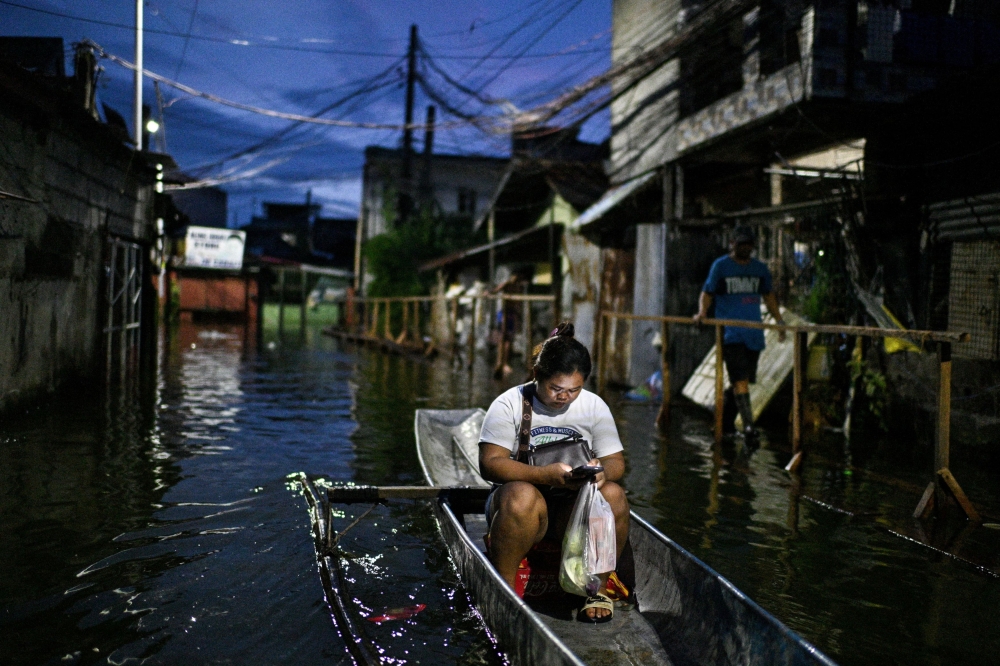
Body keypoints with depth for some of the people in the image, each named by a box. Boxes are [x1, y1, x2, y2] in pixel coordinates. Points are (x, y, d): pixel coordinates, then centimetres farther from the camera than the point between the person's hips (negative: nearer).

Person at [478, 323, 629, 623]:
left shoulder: (595, 406, 2)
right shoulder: (508, 404, -8)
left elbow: (616, 461, 2)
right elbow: (490, 464, -17)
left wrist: (603, 471, -25)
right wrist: (546, 475, -30)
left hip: (574, 508, 3)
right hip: (521, 505, -3)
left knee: (612, 494, -27)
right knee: (523, 496, -37)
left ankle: (598, 587, -9)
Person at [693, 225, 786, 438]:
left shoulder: (760, 269, 15)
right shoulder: (720, 266, 4)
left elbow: (768, 295, 25)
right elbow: (707, 293, 2)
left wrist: (779, 321, 19)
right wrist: (702, 312, -17)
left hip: (754, 332, 5)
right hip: (730, 331, -5)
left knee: (742, 380, 8)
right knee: (740, 379, -14)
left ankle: (726, 419, 21)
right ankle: (748, 424, -16)